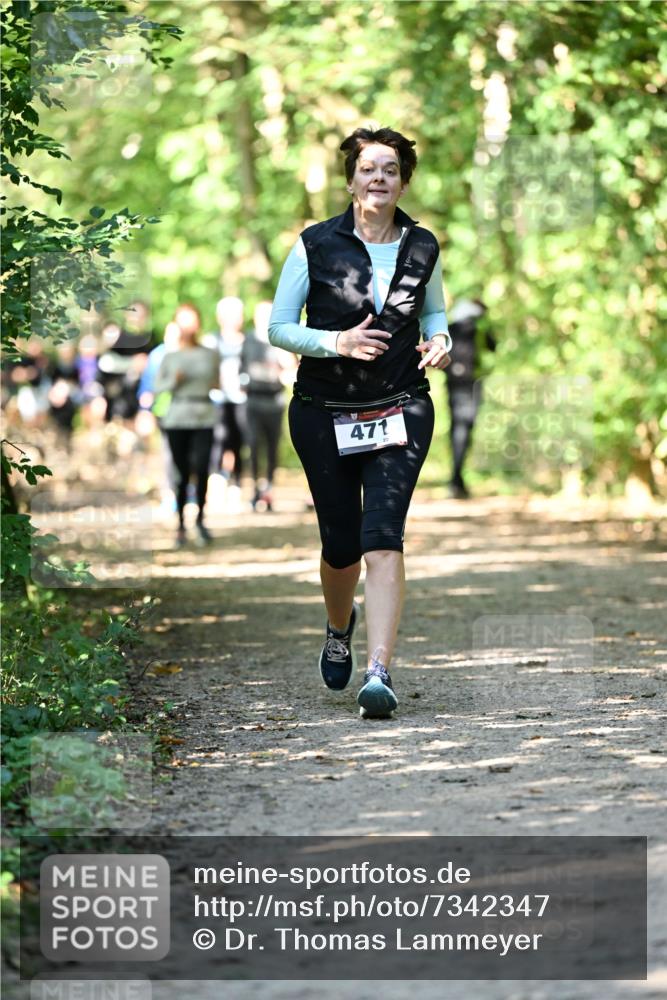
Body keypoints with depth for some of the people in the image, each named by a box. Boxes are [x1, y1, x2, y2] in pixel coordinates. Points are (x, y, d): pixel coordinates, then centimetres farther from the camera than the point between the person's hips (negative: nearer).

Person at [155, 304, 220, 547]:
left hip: (204, 418, 0)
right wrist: (174, 381, -7)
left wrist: (216, 385, -1)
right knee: (181, 473, 0)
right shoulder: (170, 356, 6)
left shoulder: (210, 354, 9)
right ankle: (181, 525, 10)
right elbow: (158, 386, 11)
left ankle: (200, 518, 4)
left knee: (201, 467, -15)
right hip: (177, 417, 0)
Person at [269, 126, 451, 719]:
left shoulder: (422, 248, 3)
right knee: (341, 545, 7)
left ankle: (379, 675, -20)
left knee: (383, 537, -15)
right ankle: (340, 627, 41)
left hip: (400, 412, 0)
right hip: (324, 416, 0)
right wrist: (337, 342, -17)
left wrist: (440, 342, -2)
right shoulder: (316, 246, -5)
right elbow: (279, 327, -1)